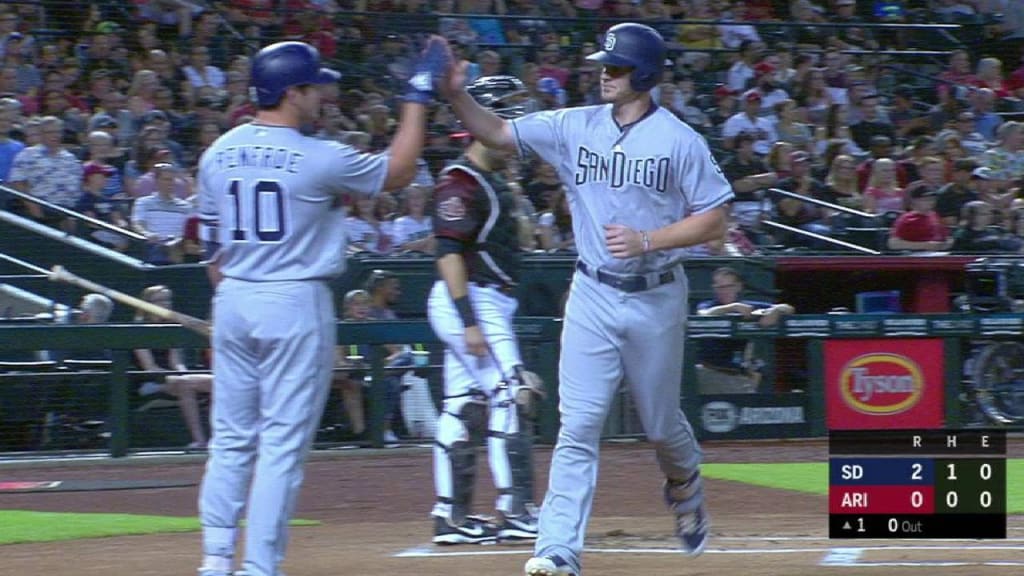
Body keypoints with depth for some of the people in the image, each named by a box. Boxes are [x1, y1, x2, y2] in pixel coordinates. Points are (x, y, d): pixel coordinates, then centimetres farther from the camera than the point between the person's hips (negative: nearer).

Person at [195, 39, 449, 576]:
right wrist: (418, 94, 5)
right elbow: (399, 170, 0)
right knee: (283, 442, 0)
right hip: (295, 306, -5)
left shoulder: (218, 155, 4)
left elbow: (213, 246, 9)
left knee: (231, 438, 12)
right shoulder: (319, 159, -12)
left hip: (233, 303, 5)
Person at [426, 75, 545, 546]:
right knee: (511, 397, -12)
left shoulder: (493, 181, 18)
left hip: (491, 304, 10)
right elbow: (449, 252, -20)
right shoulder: (461, 182, -14)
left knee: (465, 408, 9)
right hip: (470, 302, -10)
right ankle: (515, 511, -13)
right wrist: (470, 322, -25)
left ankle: (451, 516, 11)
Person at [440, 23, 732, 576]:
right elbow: (497, 132, 1)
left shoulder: (680, 140, -7)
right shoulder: (574, 127, 3)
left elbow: (714, 219, -7)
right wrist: (456, 96, -17)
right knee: (578, 425, -8)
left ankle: (685, 489, 47)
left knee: (661, 422, 14)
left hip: (656, 299, -2)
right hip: (593, 297, 2)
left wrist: (648, 241, -19)